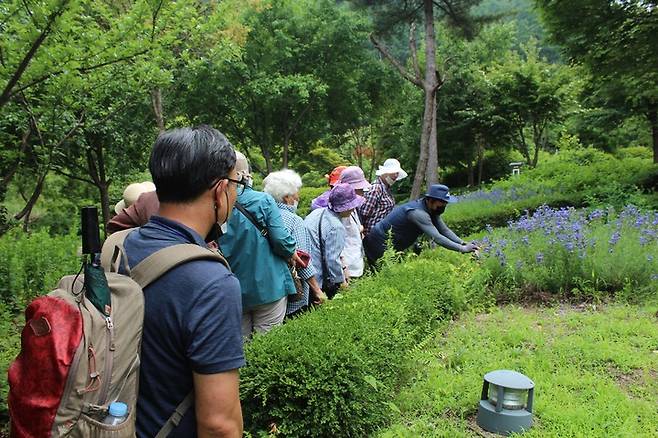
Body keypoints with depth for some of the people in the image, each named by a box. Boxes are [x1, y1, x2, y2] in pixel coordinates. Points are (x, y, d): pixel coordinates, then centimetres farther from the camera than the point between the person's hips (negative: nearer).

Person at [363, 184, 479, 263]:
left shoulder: (432, 210, -1)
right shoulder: (418, 212, -32)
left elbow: (444, 230, -2)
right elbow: (436, 237, -37)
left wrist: (463, 243, -16)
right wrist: (462, 249, -35)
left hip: (393, 246, 9)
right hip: (380, 244, -9)